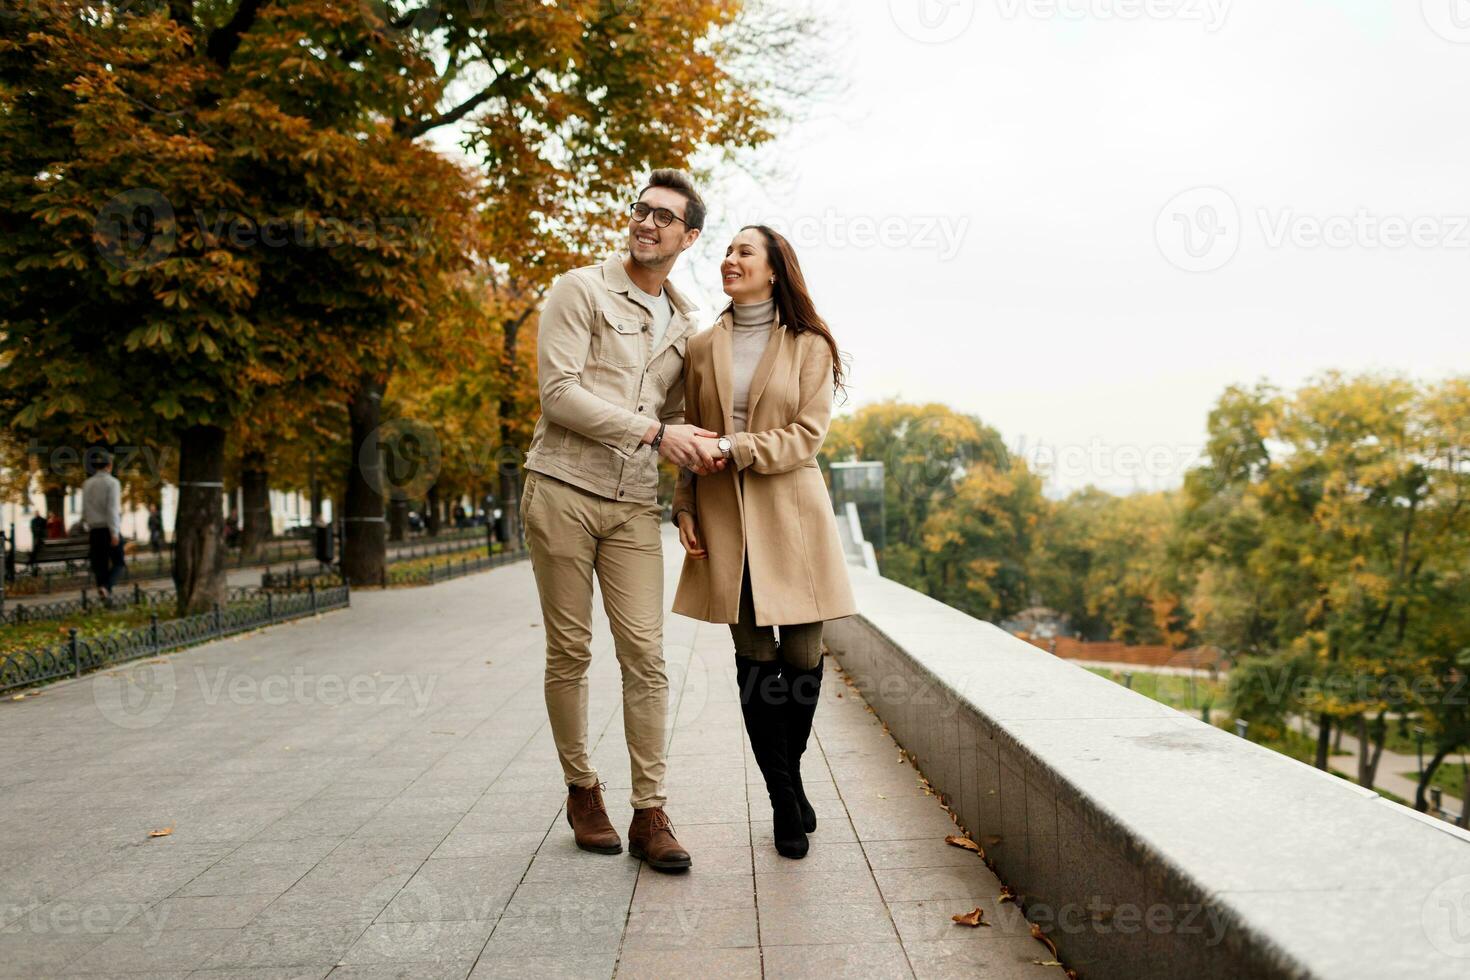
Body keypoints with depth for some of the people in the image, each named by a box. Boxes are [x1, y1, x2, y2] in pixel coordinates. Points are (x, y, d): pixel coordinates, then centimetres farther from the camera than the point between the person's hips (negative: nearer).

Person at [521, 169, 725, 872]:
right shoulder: (580, 291, -1)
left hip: (634, 504, 4)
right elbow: (559, 393, -11)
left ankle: (650, 814, 4)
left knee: (645, 653, -3)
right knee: (569, 651, 3)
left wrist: (698, 449, 4)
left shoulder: (685, 324, 16)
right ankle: (581, 791, 20)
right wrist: (655, 431, -14)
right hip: (562, 490, -3)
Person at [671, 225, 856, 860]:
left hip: (791, 514, -2)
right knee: (754, 659, 3)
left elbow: (806, 435, -6)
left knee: (803, 658, 0)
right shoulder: (703, 348, 10)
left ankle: (787, 777, 27)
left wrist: (735, 446, -16)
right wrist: (685, 508, 2)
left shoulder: (810, 347, 2)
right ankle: (787, 803, 15)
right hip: (724, 521, 2)